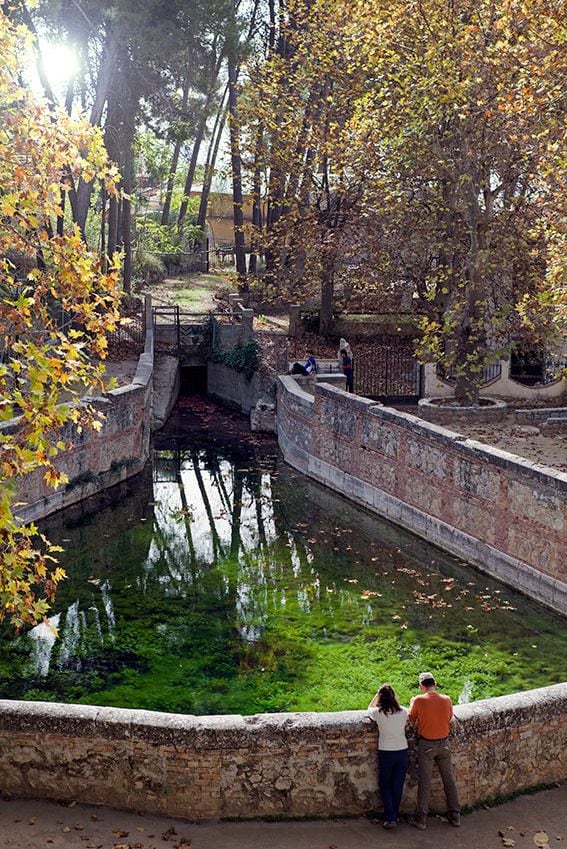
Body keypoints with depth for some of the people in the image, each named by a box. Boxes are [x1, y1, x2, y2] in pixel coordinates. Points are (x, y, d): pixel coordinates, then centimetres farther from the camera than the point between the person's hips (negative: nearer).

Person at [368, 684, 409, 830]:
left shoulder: (378, 713, -14)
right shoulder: (403, 712, -8)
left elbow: (369, 708, 10)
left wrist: (377, 694, 10)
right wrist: (389, 693, 17)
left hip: (386, 753, -2)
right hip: (402, 751, 2)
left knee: (385, 786, 12)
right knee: (398, 785, 16)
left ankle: (390, 818, 2)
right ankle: (395, 815, 25)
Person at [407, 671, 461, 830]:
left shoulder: (418, 700, -16)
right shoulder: (447, 700, -6)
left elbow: (412, 719, 0)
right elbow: (449, 719, 9)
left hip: (426, 745, -3)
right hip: (444, 744, 3)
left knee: (424, 783, 5)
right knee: (449, 780, 14)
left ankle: (421, 818, 12)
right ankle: (455, 816, 23)